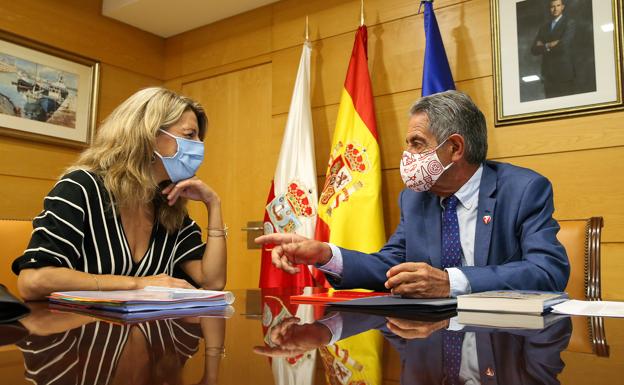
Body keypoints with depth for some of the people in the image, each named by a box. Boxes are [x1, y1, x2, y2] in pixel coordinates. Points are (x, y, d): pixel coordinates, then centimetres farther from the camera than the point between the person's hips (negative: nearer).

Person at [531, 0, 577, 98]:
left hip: (565, 73, -4)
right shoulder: (544, 26, 16)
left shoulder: (570, 23, 1)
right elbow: (534, 49, 8)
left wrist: (545, 46, -1)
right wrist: (549, 45, -7)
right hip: (548, 75, 4)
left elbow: (564, 45, -14)